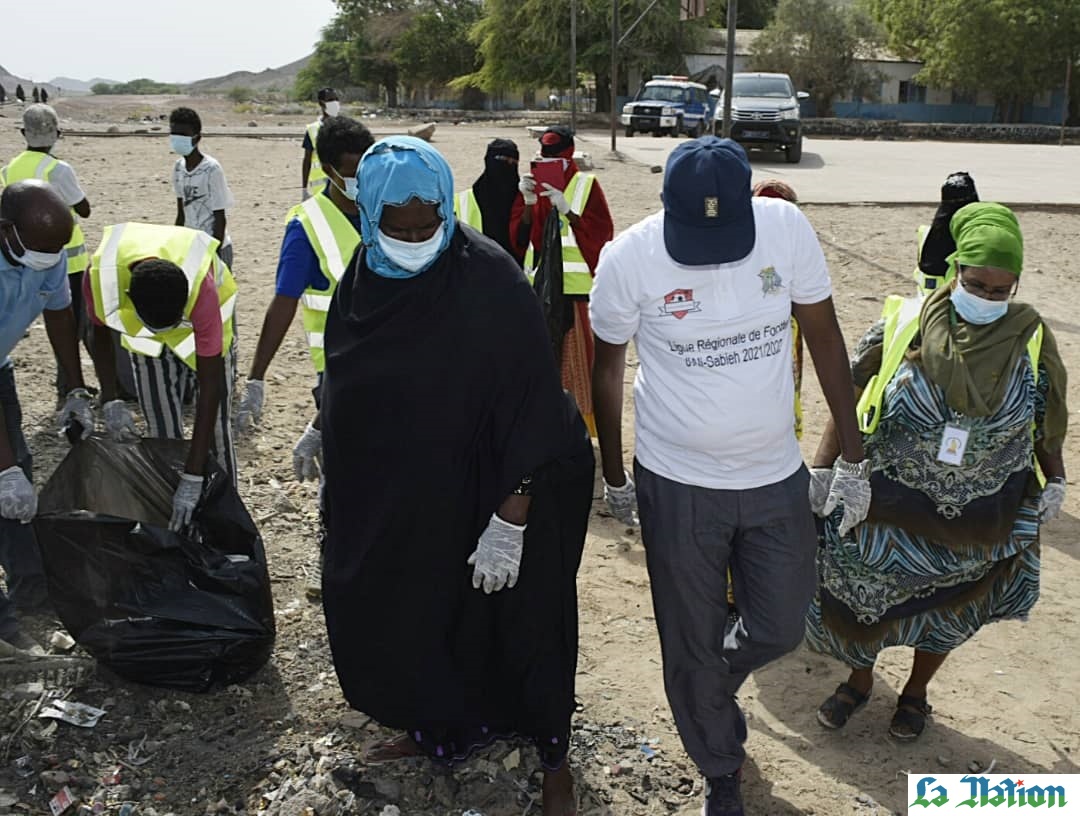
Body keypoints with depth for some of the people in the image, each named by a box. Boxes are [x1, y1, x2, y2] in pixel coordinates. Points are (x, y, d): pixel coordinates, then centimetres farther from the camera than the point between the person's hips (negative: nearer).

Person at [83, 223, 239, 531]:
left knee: (215, 432, -4)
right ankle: (168, 525, 15)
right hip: (146, 343, 3)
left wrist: (192, 479, -40)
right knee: (161, 434, 4)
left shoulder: (201, 288, -44)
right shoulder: (101, 276, -36)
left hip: (201, 324, -2)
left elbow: (211, 388, -40)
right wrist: (109, 400, -20)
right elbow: (100, 332, -9)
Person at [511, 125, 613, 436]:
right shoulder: (531, 183, 10)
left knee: (575, 354, -3)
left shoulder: (586, 185, 0)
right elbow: (519, 238, 3)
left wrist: (567, 210, -19)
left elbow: (601, 232, -9)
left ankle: (581, 420, 8)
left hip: (575, 284, -3)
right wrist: (528, 203, -12)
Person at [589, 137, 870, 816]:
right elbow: (609, 366, -2)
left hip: (777, 479, 2)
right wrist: (614, 477, 7)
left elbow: (825, 337, -2)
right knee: (692, 646, 12)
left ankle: (715, 692, 50)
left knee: (780, 629, 15)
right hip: (677, 486, -2)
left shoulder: (787, 227, -13)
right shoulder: (629, 258, -17)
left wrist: (853, 458, 2)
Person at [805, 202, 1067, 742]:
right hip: (891, 509, -1)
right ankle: (859, 681, 39)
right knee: (860, 597, 9)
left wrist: (1056, 481, 3)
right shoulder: (903, 328, -13)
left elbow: (1048, 421, 8)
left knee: (948, 611, 18)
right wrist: (823, 467, -10)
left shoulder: (1031, 340, -7)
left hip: (978, 522, 2)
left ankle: (915, 694, 44)